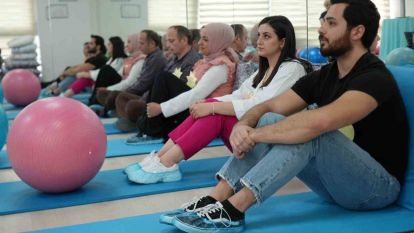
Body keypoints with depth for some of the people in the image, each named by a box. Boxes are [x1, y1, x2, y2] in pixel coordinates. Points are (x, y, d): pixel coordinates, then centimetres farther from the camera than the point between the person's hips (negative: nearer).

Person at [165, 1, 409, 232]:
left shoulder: (375, 77, -20)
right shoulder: (324, 75, 5)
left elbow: (320, 121, -38)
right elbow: (270, 107, 0)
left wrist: (255, 135, -29)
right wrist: (243, 126, -22)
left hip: (379, 185, -7)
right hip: (340, 180, 7)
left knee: (309, 132, -33)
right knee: (270, 121, -11)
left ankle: (231, 211, -33)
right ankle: (212, 202, -20)